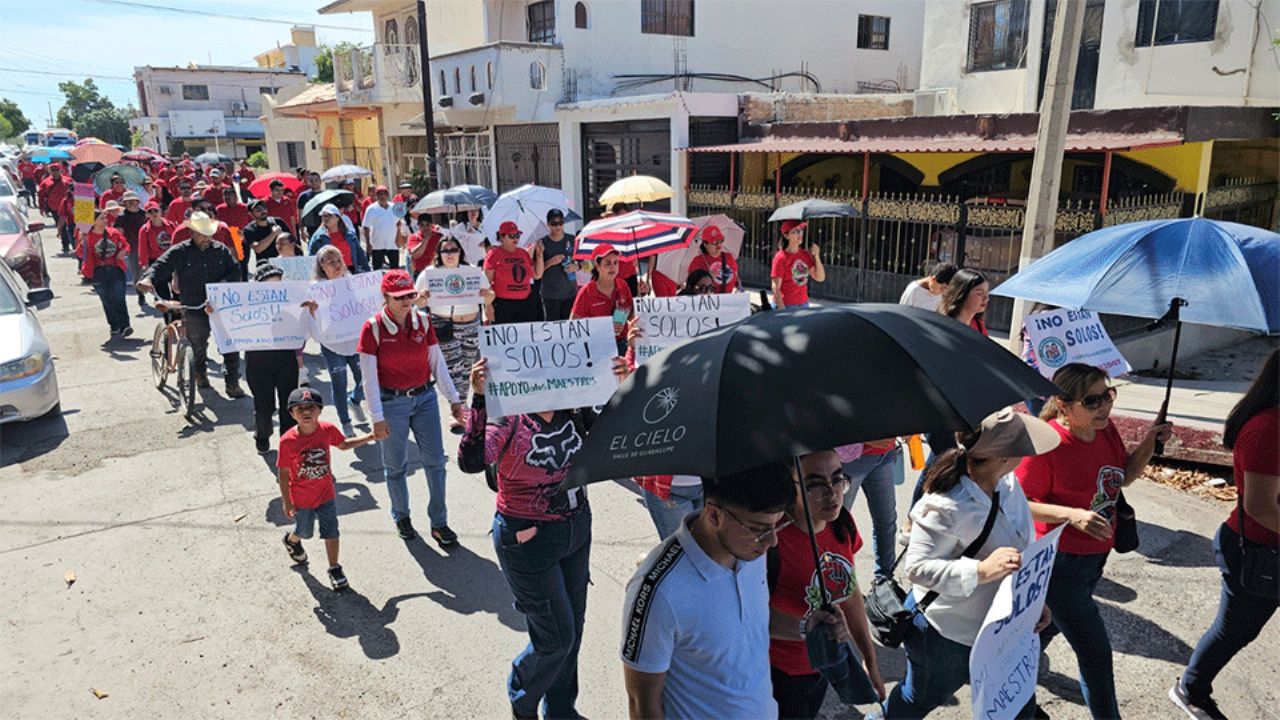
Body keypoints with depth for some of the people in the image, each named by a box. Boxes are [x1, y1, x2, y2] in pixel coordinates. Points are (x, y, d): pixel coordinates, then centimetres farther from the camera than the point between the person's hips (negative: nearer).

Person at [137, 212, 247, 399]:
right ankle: (201, 373, 38)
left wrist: (223, 284, -11)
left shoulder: (221, 250, 7)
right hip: (194, 308, -1)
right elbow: (160, 266, -11)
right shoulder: (179, 252, -1)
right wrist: (148, 278, -32)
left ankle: (232, 382, 6)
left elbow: (235, 270, 8)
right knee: (198, 346, 9)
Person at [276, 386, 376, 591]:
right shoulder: (287, 441, -25)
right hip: (301, 499, -2)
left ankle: (334, 569, 26)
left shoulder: (327, 430, -16)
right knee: (304, 531, 22)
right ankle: (291, 540, 58)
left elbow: (343, 444, 6)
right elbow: (283, 472, -15)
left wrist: (370, 437, 0)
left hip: (326, 494, 2)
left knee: (331, 532, 7)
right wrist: (286, 502, -11)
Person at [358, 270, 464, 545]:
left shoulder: (423, 321, -2)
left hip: (425, 397, 3)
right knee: (395, 465, 12)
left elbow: (438, 362, 3)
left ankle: (439, 523, 19)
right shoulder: (373, 328, -12)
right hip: (392, 402, -3)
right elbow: (369, 377, -11)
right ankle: (401, 517, 35)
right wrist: (377, 417, -14)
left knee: (435, 460, 5)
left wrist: (453, 399, 1)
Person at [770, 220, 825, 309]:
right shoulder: (781, 258, -11)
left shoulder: (805, 255, 6)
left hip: (804, 304, 6)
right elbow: (776, 288, -13)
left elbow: (820, 278, 7)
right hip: (786, 306, -6)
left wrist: (816, 256, -5)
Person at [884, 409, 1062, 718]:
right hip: (946, 634, -7)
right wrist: (982, 570, -41)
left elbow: (1023, 547, 7)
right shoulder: (944, 507, -33)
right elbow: (916, 567, -32)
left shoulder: (1009, 483, -7)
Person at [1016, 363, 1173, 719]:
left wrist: (1148, 444, -5)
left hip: (1095, 556, 9)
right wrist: (1071, 514, -32)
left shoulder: (1106, 429, -5)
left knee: (1052, 621, 29)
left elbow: (1123, 477, 10)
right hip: (1060, 564, -8)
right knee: (1096, 654, 0)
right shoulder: (1047, 444, -28)